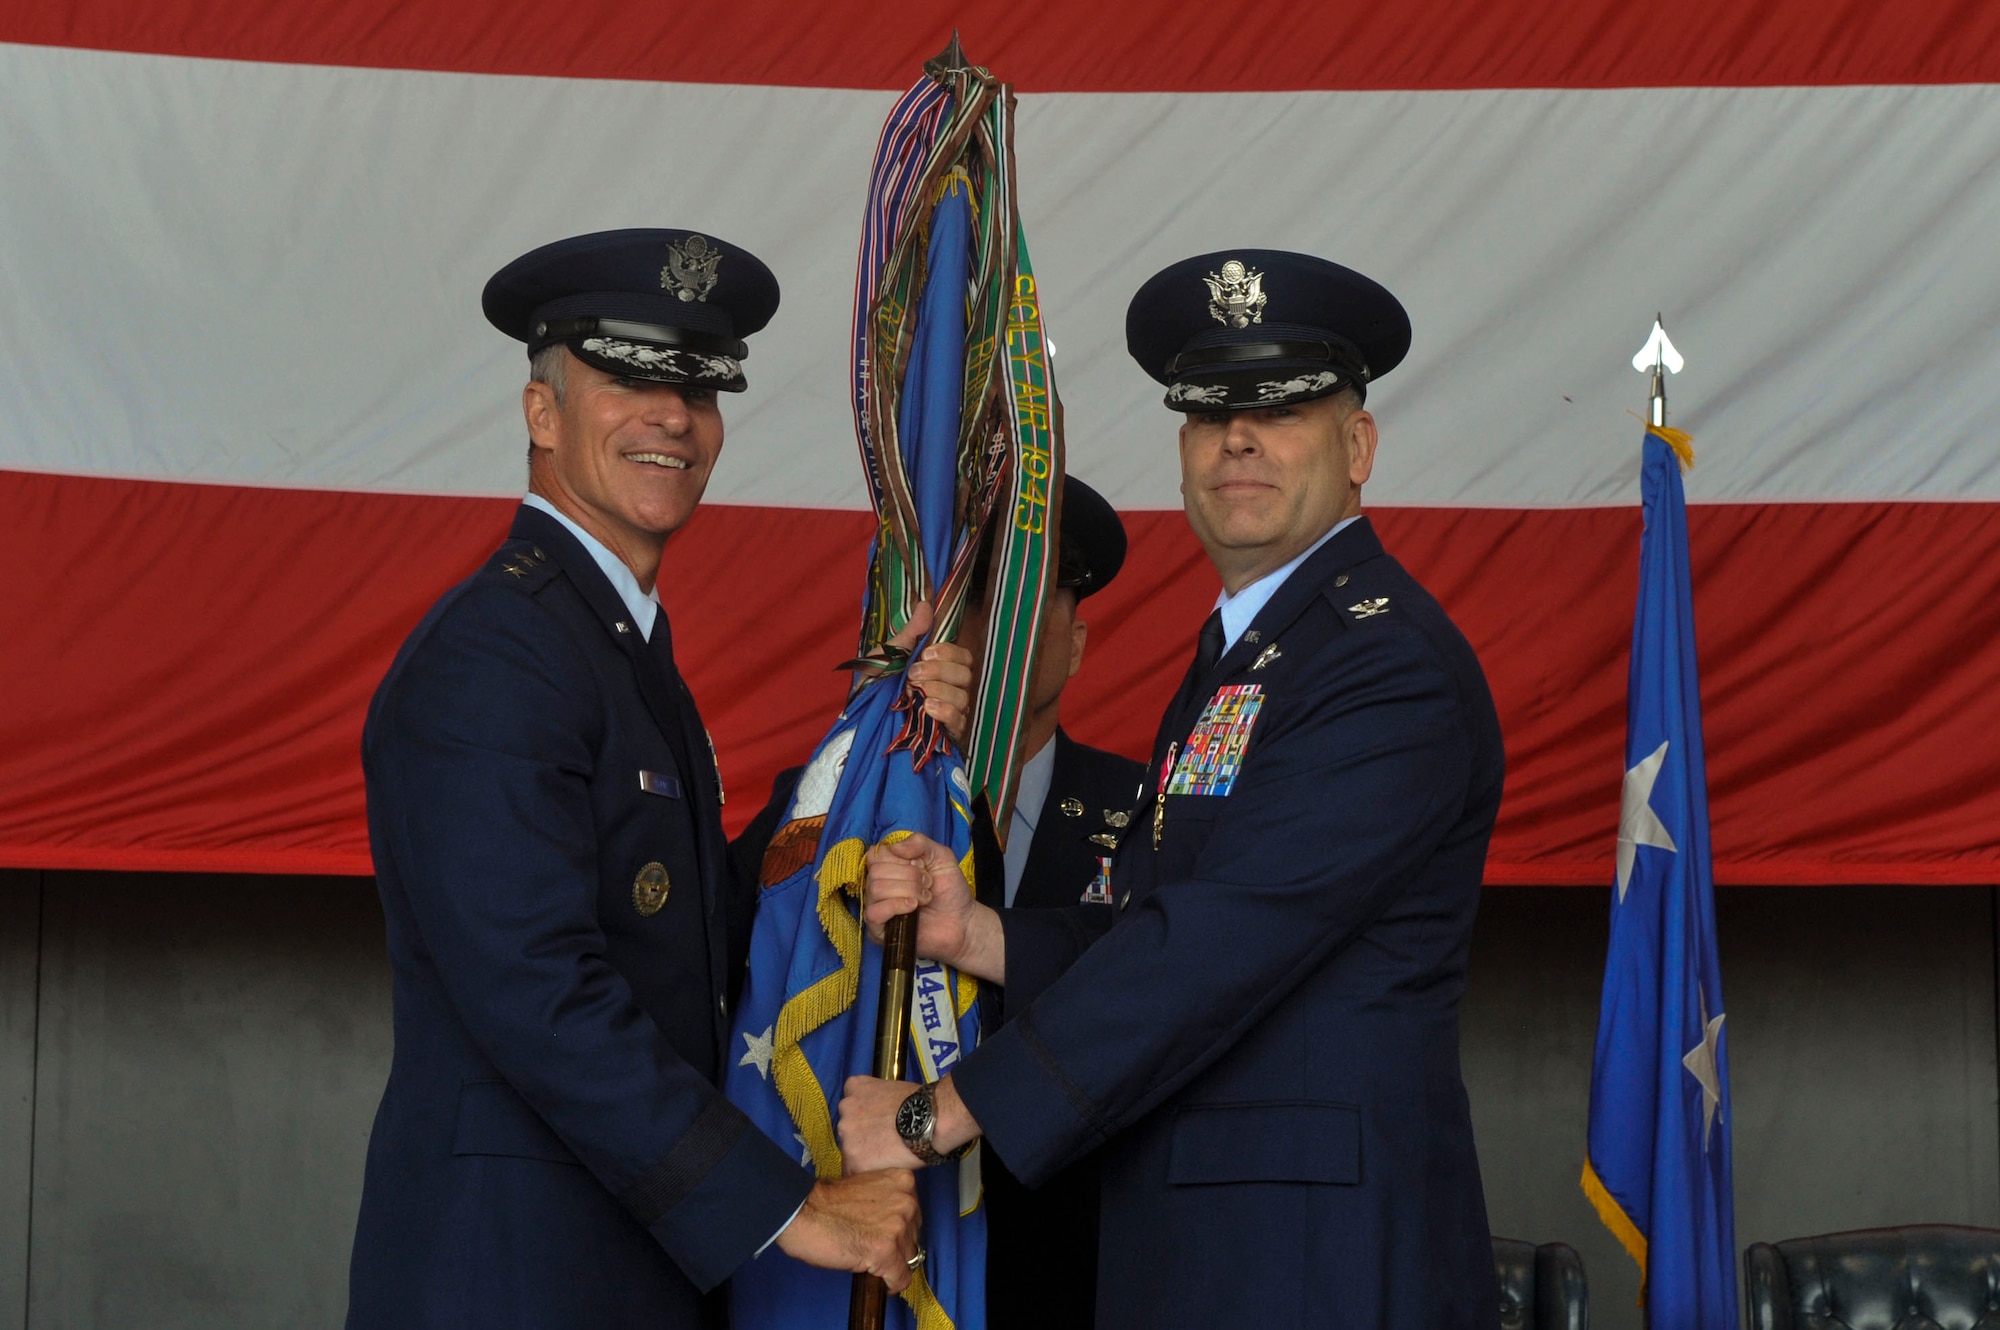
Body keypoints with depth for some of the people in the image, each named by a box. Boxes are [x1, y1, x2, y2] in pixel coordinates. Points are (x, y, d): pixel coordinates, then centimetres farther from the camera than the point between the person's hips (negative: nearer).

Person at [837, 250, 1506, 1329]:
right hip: (1184, 1240, 8)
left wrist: (939, 1116, -18)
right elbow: (1167, 967, 13)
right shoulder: (1235, 657, 18)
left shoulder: (1389, 660, -12)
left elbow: (1222, 941, -20)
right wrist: (973, 934, -3)